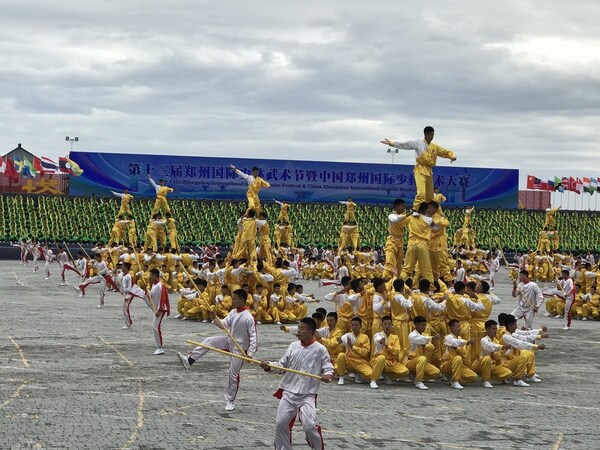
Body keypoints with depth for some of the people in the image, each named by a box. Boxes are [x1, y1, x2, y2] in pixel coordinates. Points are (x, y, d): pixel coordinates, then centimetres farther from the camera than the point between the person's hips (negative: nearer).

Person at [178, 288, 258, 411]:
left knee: (233, 375, 2)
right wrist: (215, 318, -15)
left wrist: (250, 354, -30)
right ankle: (189, 361, -3)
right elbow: (224, 325, 3)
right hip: (229, 341, 7)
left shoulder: (248, 318, -26)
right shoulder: (233, 312, -3)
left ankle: (230, 401, 17)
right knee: (209, 341, -8)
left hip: (239, 348, -7)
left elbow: (254, 337, -25)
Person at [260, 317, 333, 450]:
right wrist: (269, 366, -5)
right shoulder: (293, 346, 4)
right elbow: (282, 365, 10)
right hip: (288, 392, 4)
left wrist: (327, 376, -22)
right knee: (281, 423, 3)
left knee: (309, 426, -16)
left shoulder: (320, 349, -6)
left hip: (307, 395, -4)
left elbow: (328, 369, -1)